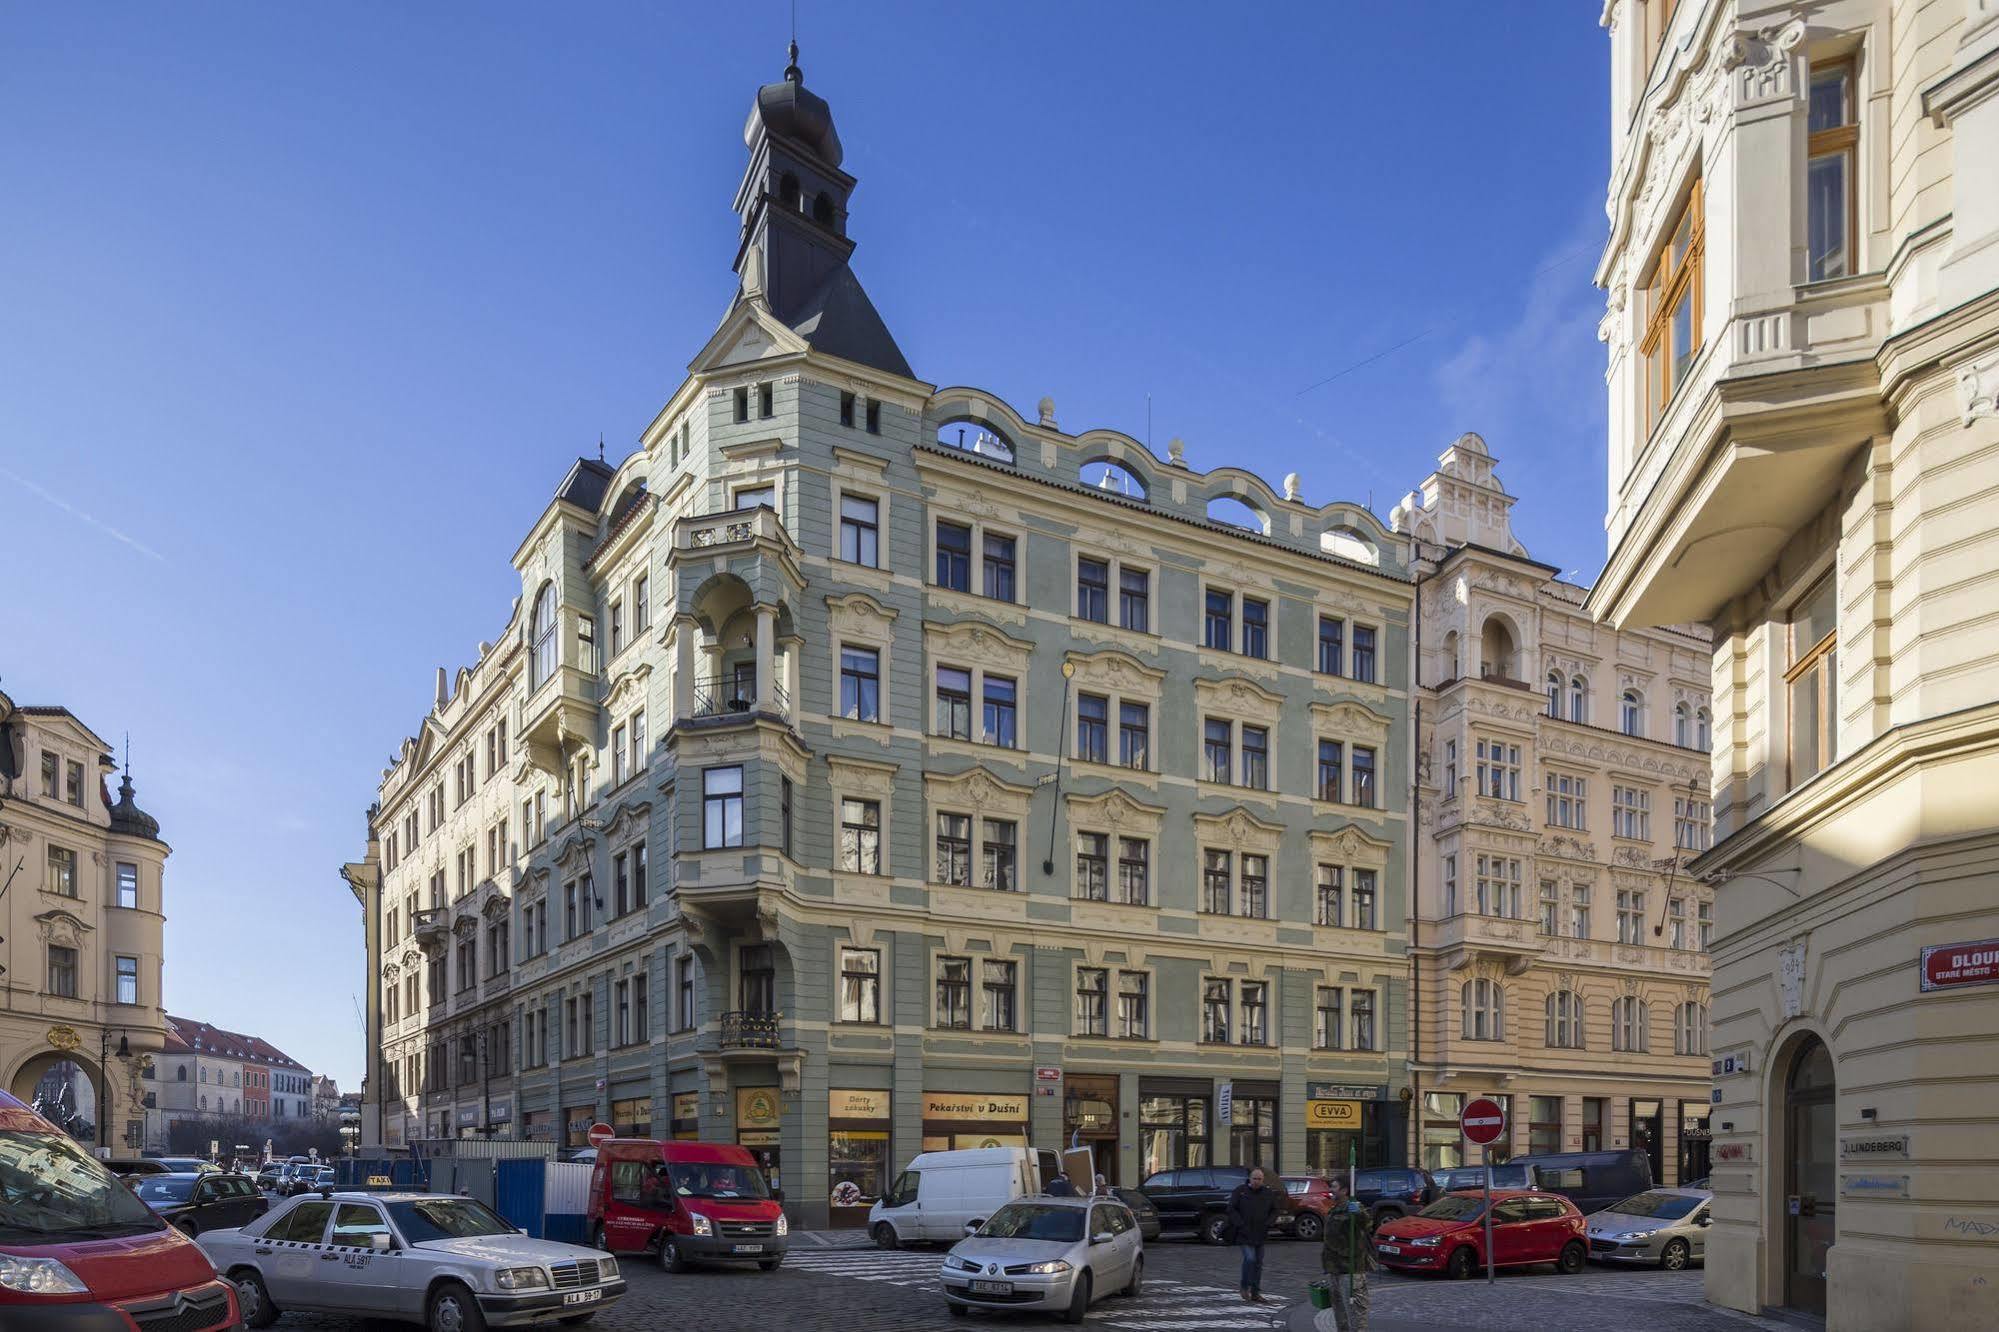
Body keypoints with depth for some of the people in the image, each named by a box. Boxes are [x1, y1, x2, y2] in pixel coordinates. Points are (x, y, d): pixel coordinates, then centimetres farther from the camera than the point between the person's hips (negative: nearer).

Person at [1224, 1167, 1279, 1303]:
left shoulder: (1268, 1193, 6)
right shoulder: (1240, 1191, -5)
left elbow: (1274, 1211, 15)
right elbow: (1231, 1209, -5)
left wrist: (1267, 1224, -1)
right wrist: (1241, 1225, -14)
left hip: (1260, 1234, 4)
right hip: (1244, 1234, -4)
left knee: (1258, 1263, 8)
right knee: (1250, 1258, -17)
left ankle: (1256, 1293, 16)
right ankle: (1245, 1287, 2)